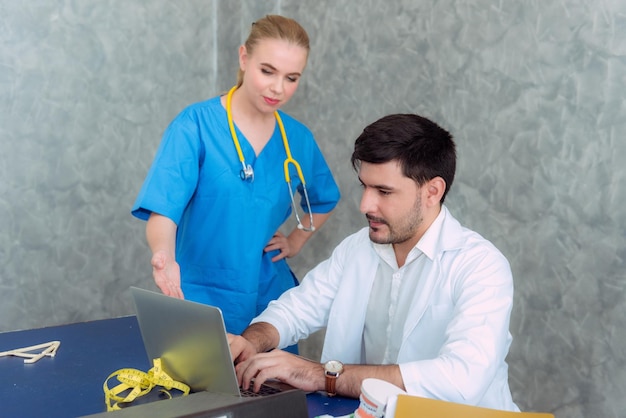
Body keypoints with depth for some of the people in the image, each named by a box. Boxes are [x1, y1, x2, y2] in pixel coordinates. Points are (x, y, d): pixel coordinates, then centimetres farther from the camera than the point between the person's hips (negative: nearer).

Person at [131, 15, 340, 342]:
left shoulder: (298, 138, 3)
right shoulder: (195, 125, -12)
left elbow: (324, 200, 21)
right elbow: (163, 207, -22)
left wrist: (296, 241, 8)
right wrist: (164, 257, -41)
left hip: (270, 298, 4)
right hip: (201, 302, -4)